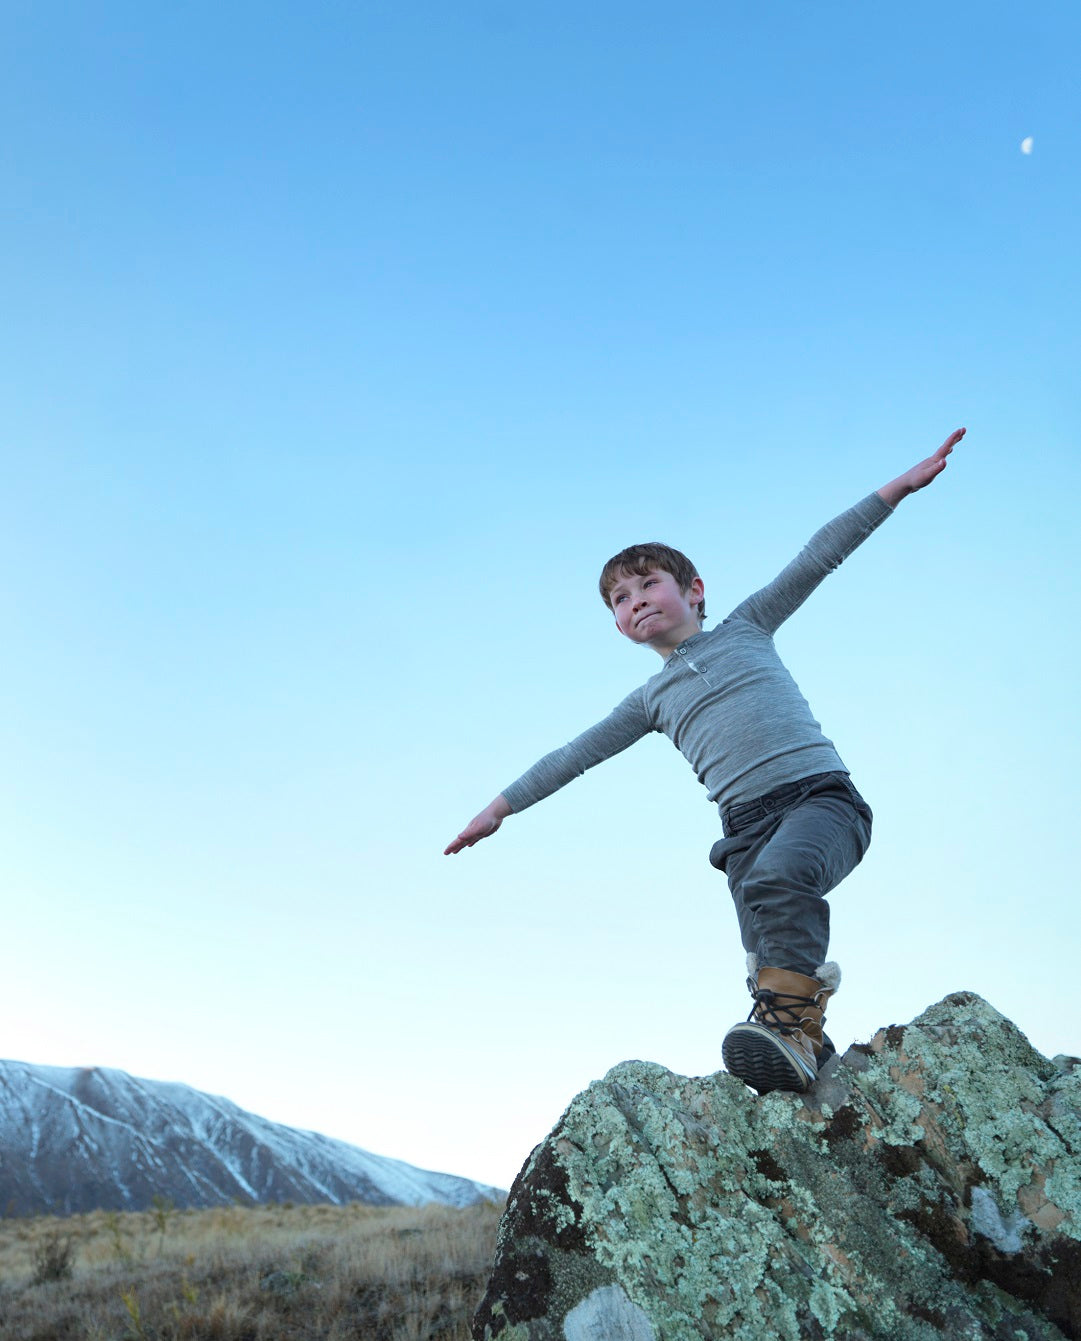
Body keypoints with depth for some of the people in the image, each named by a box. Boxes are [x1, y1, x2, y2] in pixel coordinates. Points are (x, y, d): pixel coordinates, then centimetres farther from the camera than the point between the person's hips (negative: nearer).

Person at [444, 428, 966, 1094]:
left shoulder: (745, 627, 17)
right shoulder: (652, 699, 22)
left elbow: (818, 557, 10)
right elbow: (577, 754, 23)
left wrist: (900, 485, 5)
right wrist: (502, 805, 23)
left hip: (821, 794, -3)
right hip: (748, 823, 4)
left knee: (778, 878, -32)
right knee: (771, 953, -14)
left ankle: (789, 1021, -33)